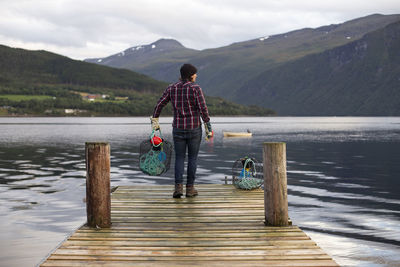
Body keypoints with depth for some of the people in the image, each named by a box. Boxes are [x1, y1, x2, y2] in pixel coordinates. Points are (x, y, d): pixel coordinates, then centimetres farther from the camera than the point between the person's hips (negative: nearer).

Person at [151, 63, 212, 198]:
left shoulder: (171, 88, 1)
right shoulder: (196, 89, -10)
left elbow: (159, 105, 3)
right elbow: (203, 110, -14)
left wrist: (154, 121, 14)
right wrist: (208, 128, -7)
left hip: (178, 129, 3)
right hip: (194, 129, -2)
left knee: (179, 158, 11)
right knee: (192, 158, 11)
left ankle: (178, 187, -4)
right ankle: (190, 188, 11)